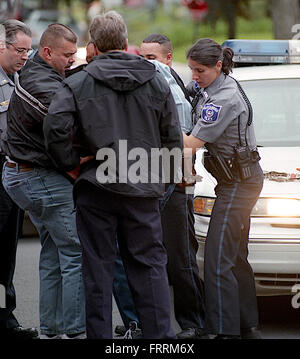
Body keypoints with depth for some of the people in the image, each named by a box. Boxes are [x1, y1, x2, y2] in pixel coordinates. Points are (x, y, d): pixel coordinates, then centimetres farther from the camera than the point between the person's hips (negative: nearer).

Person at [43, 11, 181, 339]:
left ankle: (99, 335, 6)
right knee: (149, 264, 8)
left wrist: (71, 164, -3)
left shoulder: (78, 83, -3)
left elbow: (55, 126, -16)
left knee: (98, 266, 5)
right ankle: (159, 335, 7)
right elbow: (173, 139, 8)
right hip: (143, 189, 2)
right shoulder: (156, 83, 5)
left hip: (96, 188, -2)